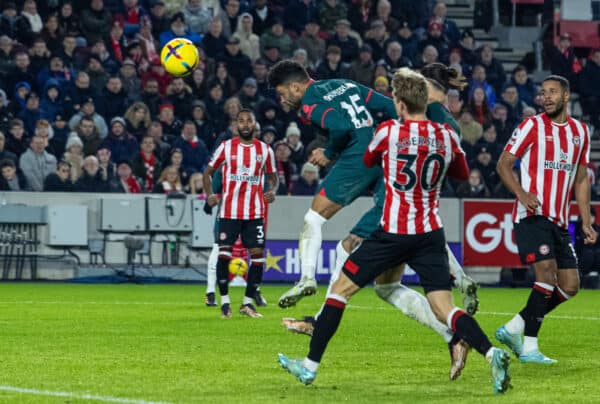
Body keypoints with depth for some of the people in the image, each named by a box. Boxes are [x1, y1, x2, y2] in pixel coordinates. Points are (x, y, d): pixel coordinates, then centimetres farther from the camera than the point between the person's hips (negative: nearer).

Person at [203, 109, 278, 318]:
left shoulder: (265, 150, 6)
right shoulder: (226, 147, 2)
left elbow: (272, 176, 16)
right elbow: (208, 171, 8)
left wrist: (272, 191, -6)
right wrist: (209, 194, -9)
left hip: (255, 212, 2)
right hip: (229, 211, -2)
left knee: (258, 254, -4)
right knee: (224, 254, -8)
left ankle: (248, 303, 6)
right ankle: (224, 301, 3)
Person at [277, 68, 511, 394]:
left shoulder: (388, 131, -9)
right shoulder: (447, 136, 1)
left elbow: (367, 162, 12)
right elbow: (462, 173, 20)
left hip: (393, 233, -3)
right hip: (431, 233, 3)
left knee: (341, 288, 11)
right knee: (444, 308, 1)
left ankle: (310, 365, 16)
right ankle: (491, 353, -24)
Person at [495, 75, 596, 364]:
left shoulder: (580, 131, 14)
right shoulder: (532, 126, -2)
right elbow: (503, 164, -3)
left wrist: (586, 222, 13)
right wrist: (521, 193, -20)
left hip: (559, 221, 6)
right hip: (532, 215, -6)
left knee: (569, 287, 2)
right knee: (547, 273, -19)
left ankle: (513, 329, 12)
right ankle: (529, 348, -14)